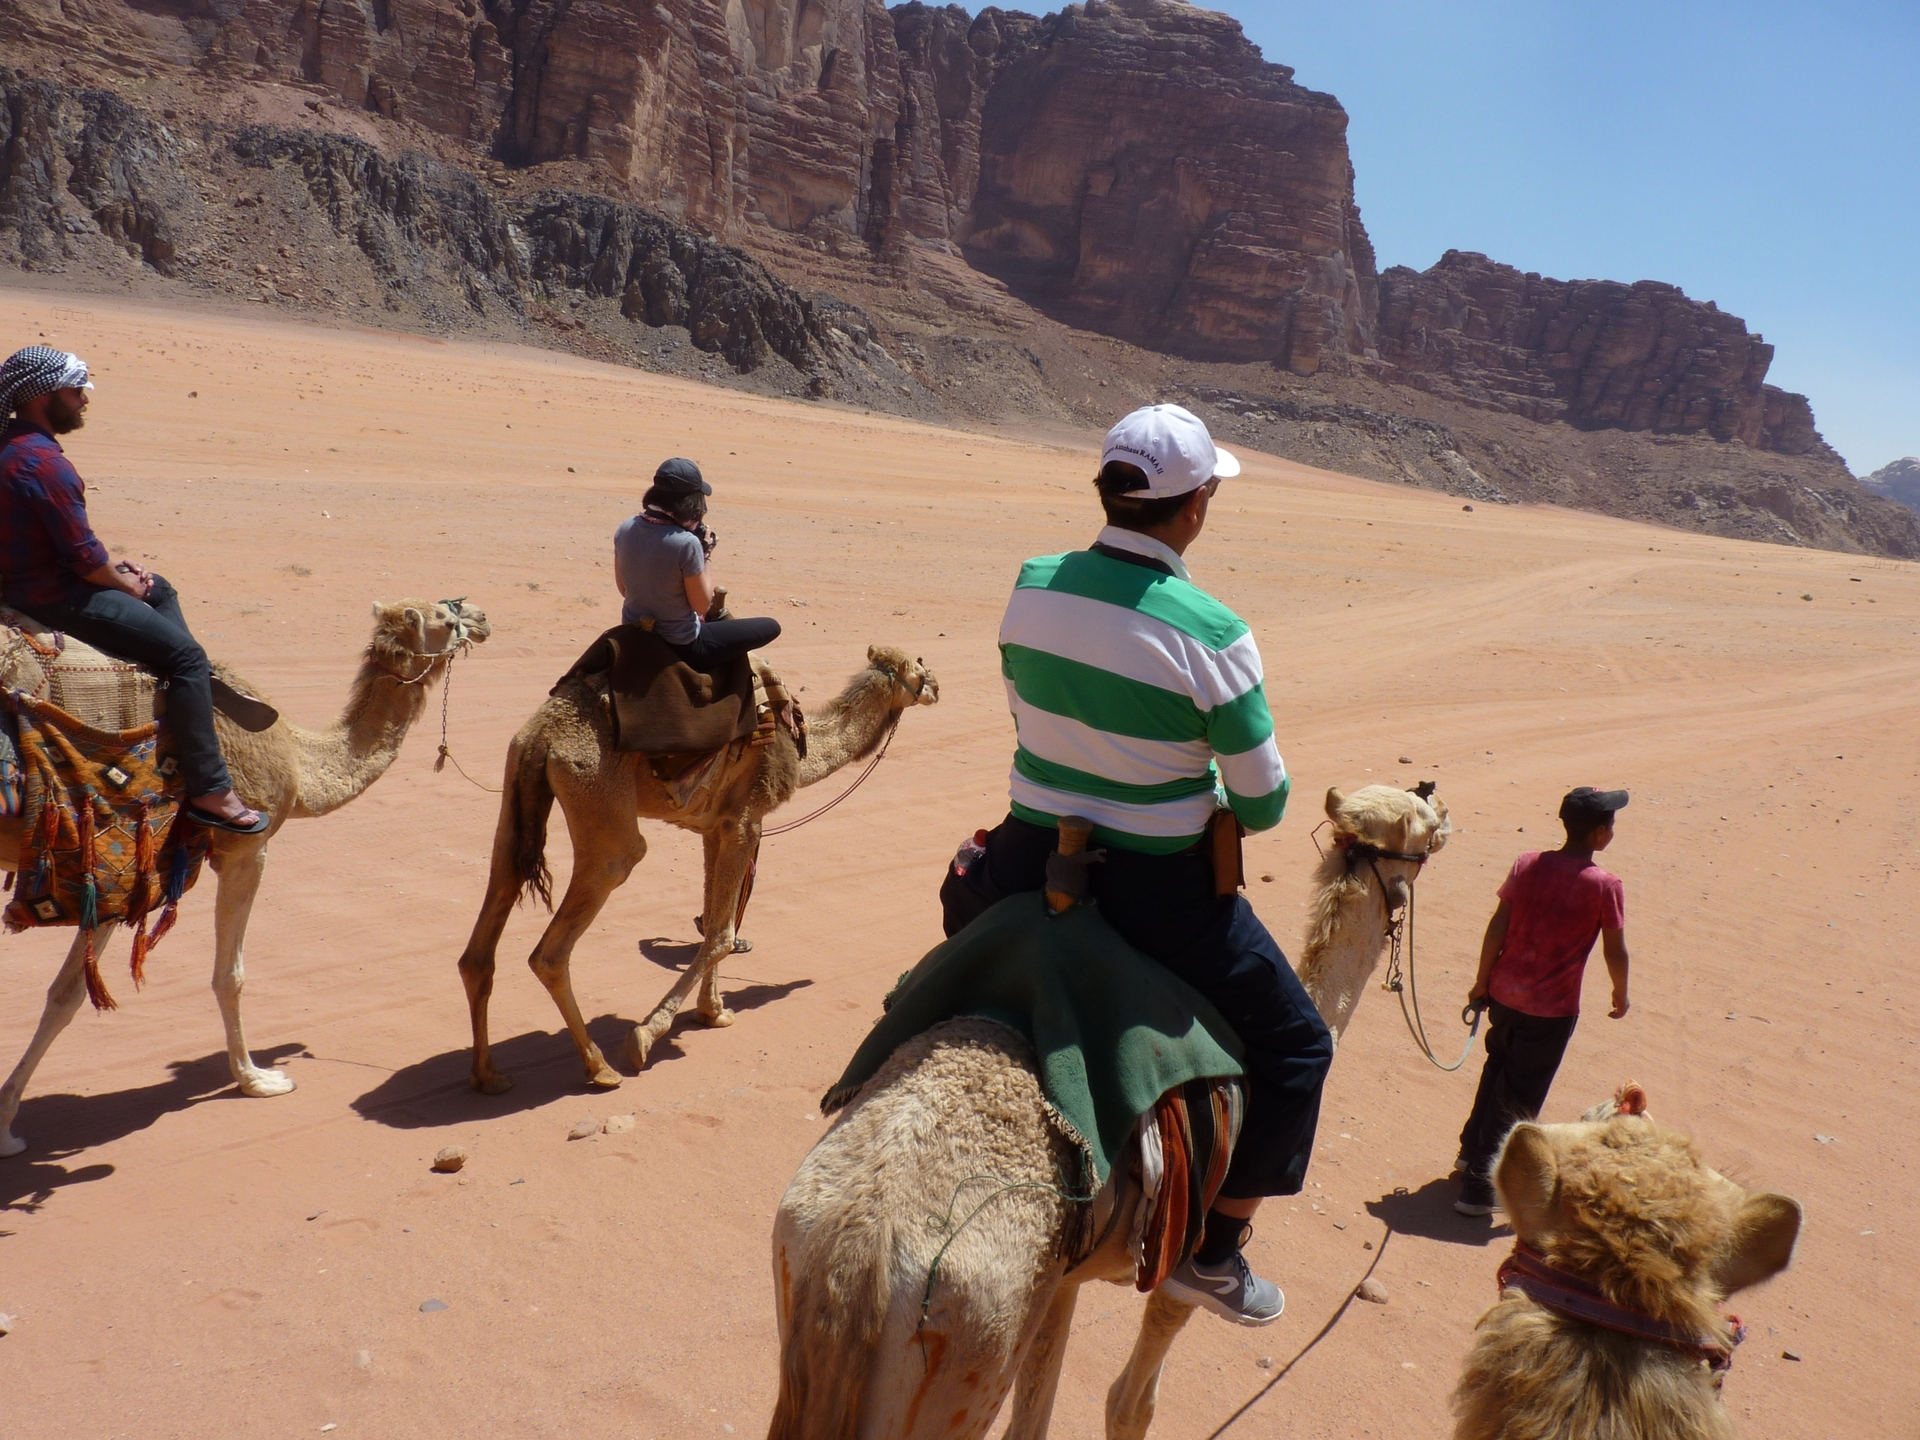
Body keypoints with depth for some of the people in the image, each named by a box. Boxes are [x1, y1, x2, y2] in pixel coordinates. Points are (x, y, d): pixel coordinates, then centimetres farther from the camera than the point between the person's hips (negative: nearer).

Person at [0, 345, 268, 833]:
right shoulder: (43, 463, -23)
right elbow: (83, 556, -22)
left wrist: (116, 569, 10)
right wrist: (125, 583, -4)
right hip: (53, 597, -11)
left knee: (161, 590, 29)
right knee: (184, 651, -14)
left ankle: (203, 685, 39)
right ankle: (209, 790, -16)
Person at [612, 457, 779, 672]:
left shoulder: (626, 528, -8)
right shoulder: (686, 543, -28)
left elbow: (623, 588, 5)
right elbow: (702, 605, -17)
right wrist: (706, 552, -9)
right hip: (679, 646, -8)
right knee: (771, 627, 7)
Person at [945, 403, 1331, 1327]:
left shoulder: (1034, 584, -5)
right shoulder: (1209, 633, -19)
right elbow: (1263, 805, -12)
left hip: (1029, 862, 5)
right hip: (1158, 893, -4)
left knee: (963, 892, 40)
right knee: (1294, 1047, 18)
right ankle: (1214, 1252, 21)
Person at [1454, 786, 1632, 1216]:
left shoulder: (1527, 864, -2)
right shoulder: (1605, 886, -13)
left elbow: (1497, 927, -2)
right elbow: (1615, 952, -7)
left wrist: (1482, 981, 7)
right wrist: (1621, 995, 11)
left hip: (1505, 993, 4)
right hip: (1552, 1008, -4)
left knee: (1497, 1071, 26)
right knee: (1519, 1096, 5)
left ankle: (1472, 1151, 39)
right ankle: (1479, 1186, 8)